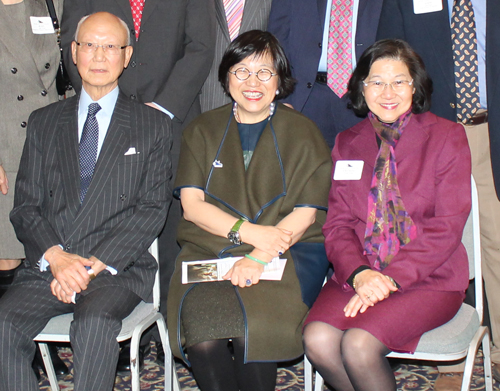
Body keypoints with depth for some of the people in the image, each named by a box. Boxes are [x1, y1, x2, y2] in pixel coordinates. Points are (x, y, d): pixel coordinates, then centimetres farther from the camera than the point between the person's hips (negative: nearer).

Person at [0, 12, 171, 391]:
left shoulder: (152, 126, 9)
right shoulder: (44, 122, 16)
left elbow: (152, 210, 0)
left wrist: (94, 264, -11)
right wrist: (56, 257, -10)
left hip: (117, 267, -2)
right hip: (48, 265, 3)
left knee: (95, 324, -33)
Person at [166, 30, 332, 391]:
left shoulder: (303, 134, 9)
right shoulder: (202, 131, 14)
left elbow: (306, 214, 0)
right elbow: (192, 205, 4)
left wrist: (259, 257, -16)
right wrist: (250, 231, -13)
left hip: (286, 252, -1)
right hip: (210, 250, 2)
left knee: (254, 327, -32)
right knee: (200, 329, -30)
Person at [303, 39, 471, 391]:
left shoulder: (447, 137, 1)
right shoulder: (347, 144, 12)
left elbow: (446, 226, -6)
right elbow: (337, 223, 7)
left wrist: (390, 278, -16)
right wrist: (359, 273, -14)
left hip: (429, 277, -3)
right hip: (359, 275, 4)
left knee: (359, 344, -27)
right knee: (318, 340, -24)